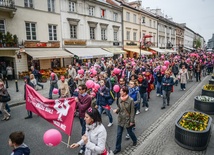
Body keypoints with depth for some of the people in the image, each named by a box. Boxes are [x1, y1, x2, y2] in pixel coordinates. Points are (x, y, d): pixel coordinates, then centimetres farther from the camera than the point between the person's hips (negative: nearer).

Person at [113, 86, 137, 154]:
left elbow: (132, 111, -15)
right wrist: (116, 110, -14)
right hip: (120, 119, 5)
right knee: (119, 134, 10)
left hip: (127, 119, -4)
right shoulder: (120, 99, -6)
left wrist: (131, 121, -13)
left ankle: (135, 140, 51)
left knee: (130, 132, 18)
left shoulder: (130, 100, -21)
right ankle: (118, 148, 26)